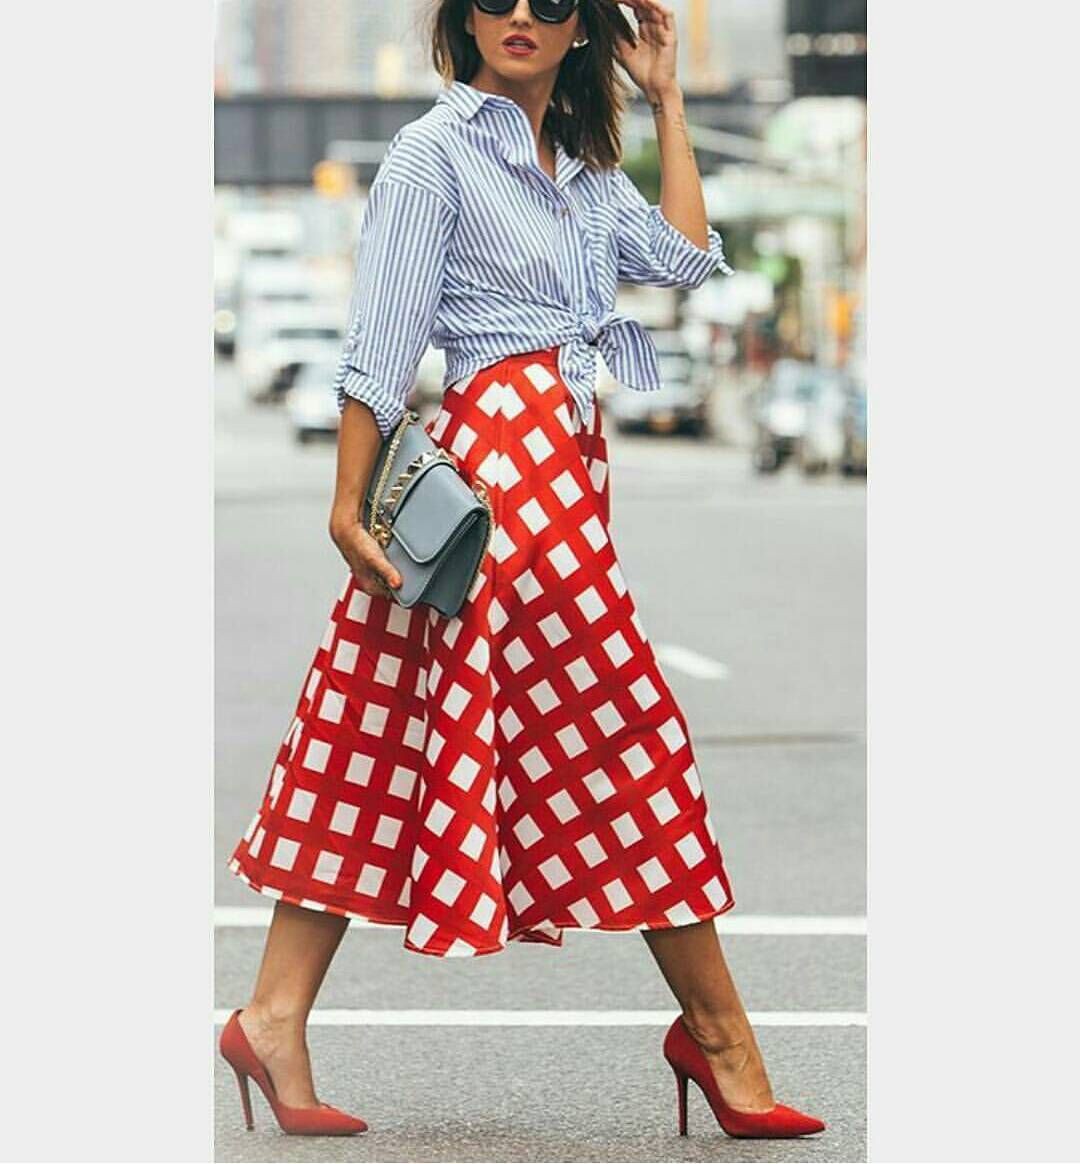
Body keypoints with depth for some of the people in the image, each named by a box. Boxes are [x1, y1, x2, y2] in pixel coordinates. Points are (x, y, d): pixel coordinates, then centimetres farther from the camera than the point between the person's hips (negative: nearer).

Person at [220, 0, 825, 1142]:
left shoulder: (583, 164, 19)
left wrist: (666, 101, 15)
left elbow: (686, 257, 10)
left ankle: (275, 1016, 6)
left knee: (390, 747, 5)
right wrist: (349, 503, -13)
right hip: (506, 453, -9)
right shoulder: (435, 150, -5)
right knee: (624, 736, -3)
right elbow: (378, 342, -8)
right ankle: (717, 1029, 6)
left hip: (567, 461, 9)